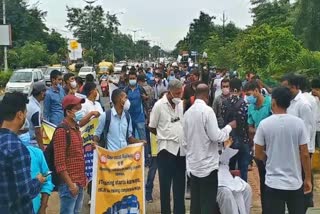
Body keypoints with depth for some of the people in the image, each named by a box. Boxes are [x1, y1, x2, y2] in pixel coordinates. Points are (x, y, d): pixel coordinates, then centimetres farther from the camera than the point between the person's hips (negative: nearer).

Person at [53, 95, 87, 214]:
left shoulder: (76, 128, 11)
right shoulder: (61, 131, -15)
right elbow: (59, 163, -18)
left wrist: (83, 178, 16)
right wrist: (70, 184, -18)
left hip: (79, 182, 8)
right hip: (69, 183, -8)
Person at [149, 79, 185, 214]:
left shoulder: (181, 104, 5)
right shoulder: (159, 105, -7)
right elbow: (152, 127, 0)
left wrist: (182, 137, 2)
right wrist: (165, 137, 5)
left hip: (181, 148, 4)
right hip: (166, 149, -4)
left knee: (180, 183, 12)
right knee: (165, 183, 5)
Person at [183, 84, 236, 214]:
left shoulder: (187, 112, 6)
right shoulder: (207, 110, -13)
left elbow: (185, 141, 11)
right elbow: (216, 136, -15)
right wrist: (230, 126, 0)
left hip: (193, 165, 6)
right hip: (208, 165, -6)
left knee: (195, 203, 12)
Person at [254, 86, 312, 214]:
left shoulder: (264, 124, -8)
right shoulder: (298, 123, -6)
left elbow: (258, 154, -1)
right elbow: (305, 154, -4)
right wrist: (308, 179, 7)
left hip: (273, 183, -1)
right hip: (295, 183, 1)